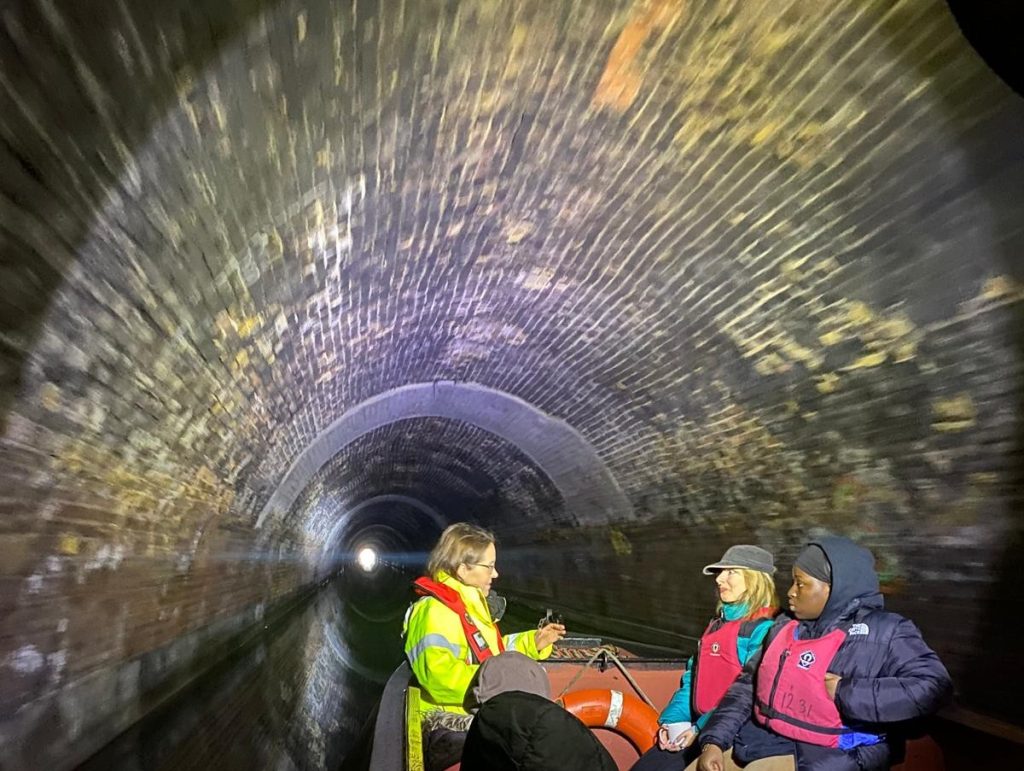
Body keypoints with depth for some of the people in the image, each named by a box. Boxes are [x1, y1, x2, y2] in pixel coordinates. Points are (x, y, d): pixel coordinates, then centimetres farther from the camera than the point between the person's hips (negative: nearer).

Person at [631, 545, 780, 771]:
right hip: (700, 727, 8)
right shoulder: (717, 624, 15)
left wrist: (700, 729, -20)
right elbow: (693, 680, 16)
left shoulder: (762, 629, -12)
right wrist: (670, 720, 3)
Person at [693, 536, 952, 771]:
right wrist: (714, 740, -1)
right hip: (758, 739, 6)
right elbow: (747, 686, 10)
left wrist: (845, 692, -20)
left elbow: (932, 686, -21)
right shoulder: (785, 626, 10)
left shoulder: (884, 630, -7)